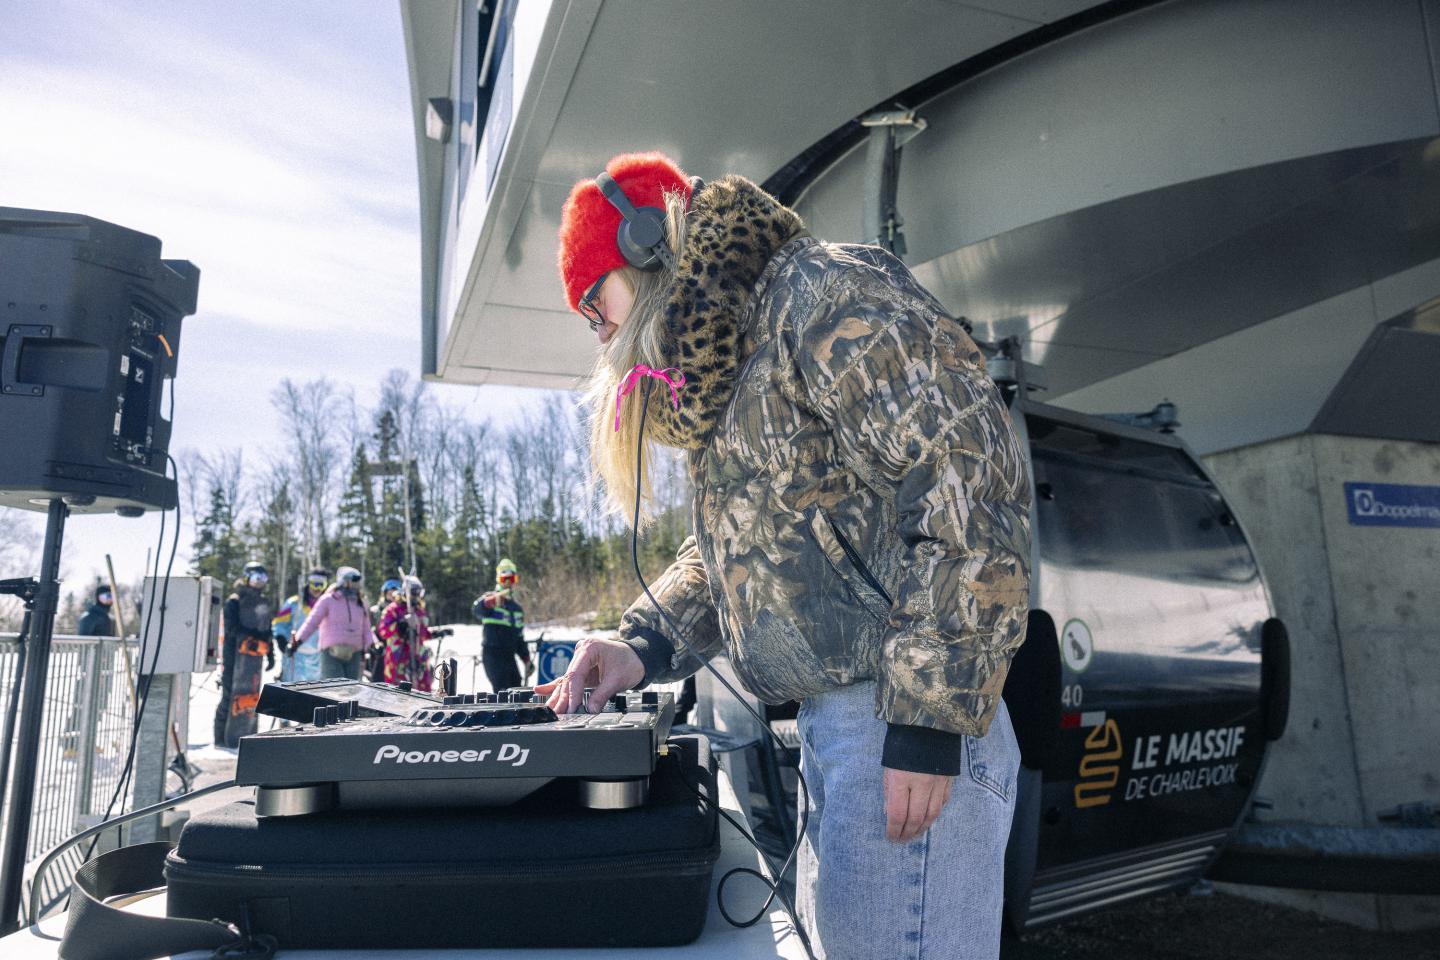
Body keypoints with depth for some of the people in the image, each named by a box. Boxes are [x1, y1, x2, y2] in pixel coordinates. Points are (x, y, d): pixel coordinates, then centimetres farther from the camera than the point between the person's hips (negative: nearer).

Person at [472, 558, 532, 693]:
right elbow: (476, 609, -28)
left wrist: (526, 660, 19)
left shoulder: (517, 607, 19)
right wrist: (494, 599, -46)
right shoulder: (490, 598, -3)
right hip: (492, 654, -7)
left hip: (509, 655, 7)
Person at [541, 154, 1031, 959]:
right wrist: (646, 645, 9)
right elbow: (730, 549, 25)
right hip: (829, 727, 10)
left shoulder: (826, 291, -10)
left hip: (906, 732, -10)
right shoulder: (735, 356, 21)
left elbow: (971, 476, -20)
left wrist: (931, 712, -22)